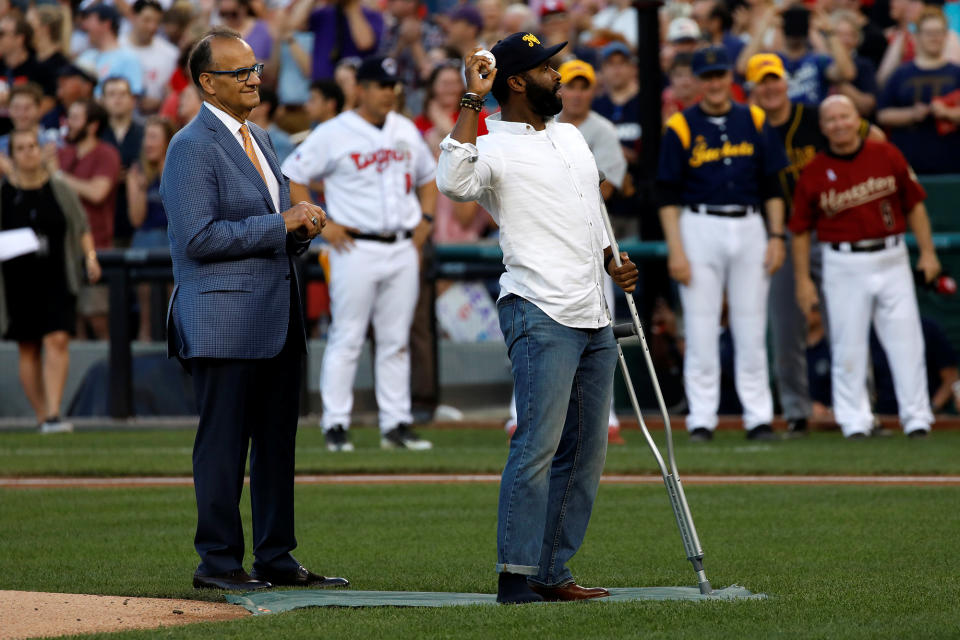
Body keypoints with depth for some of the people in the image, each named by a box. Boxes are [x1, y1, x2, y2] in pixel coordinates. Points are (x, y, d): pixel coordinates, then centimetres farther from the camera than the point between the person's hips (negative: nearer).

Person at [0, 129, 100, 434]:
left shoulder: (59, 189, 2)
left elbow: (82, 227, 12)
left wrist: (90, 256, -1)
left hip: (57, 277, -1)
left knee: (57, 340, -14)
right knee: (28, 349, 5)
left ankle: (53, 413, -18)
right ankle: (41, 416, 15)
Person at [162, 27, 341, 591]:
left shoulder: (259, 140, 18)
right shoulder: (192, 148, -10)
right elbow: (199, 238, -18)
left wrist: (302, 229, 4)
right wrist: (279, 225, -17)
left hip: (277, 320, 9)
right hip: (224, 322, -9)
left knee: (278, 441, 11)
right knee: (224, 443, -4)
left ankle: (276, 558, 17)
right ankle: (218, 563, 1)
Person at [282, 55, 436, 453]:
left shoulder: (406, 131, 13)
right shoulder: (333, 134, -5)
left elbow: (427, 176, 26)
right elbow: (292, 176, -4)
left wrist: (426, 218, 11)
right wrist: (321, 223, -10)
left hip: (403, 248, 5)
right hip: (357, 248, -5)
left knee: (397, 342, 7)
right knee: (346, 338, -5)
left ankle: (396, 425, 11)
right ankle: (336, 425, -1)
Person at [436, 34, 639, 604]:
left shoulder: (572, 137, 19)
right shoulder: (494, 147, -6)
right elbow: (454, 182, -29)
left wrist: (612, 262, 15)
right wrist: (472, 102, -26)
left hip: (596, 320, 8)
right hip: (541, 316, -8)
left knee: (587, 453, 8)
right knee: (538, 445, -15)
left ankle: (554, 573, 13)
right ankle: (516, 575, -13)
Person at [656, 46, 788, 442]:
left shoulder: (754, 122, 8)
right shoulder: (680, 127, 0)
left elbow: (772, 185, 11)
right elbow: (668, 196, -1)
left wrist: (776, 237, 2)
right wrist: (676, 250, -9)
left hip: (749, 228, 2)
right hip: (699, 228, -2)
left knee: (751, 328, 4)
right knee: (700, 328, -2)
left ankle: (758, 417, 9)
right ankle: (701, 419, 3)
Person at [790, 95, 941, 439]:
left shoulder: (887, 156, 2)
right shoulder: (815, 173, -1)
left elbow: (914, 204, 9)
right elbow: (801, 230, 4)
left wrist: (927, 252, 4)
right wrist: (803, 279, 1)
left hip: (892, 259, 1)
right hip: (844, 265, -1)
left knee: (906, 340, 0)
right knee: (848, 345, 0)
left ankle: (916, 417, 5)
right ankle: (854, 420, 9)